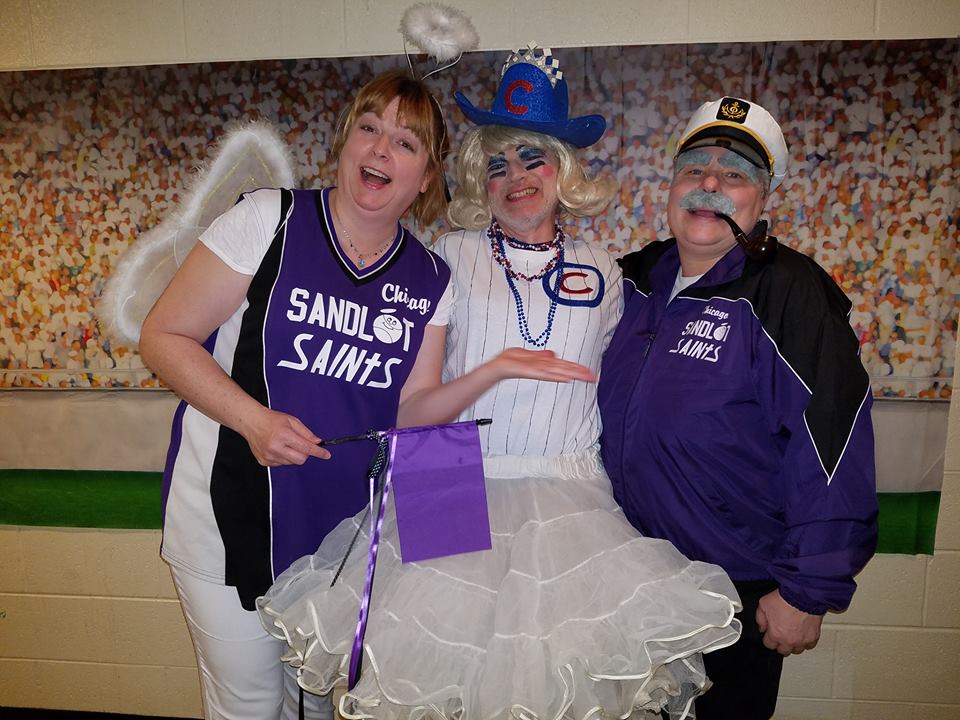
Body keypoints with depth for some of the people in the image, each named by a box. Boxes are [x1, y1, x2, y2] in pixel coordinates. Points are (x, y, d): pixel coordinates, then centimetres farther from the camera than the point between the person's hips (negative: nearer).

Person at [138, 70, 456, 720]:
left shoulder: (430, 280, -1)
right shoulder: (270, 219, -12)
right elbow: (164, 336, -11)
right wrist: (253, 420, -23)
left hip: (341, 526, 4)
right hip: (230, 513, -3)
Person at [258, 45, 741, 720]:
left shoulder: (601, 271, 8)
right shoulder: (451, 257, 1)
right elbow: (412, 408, -3)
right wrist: (496, 370, -17)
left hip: (569, 498, 2)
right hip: (462, 493, -1)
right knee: (451, 661, -2)